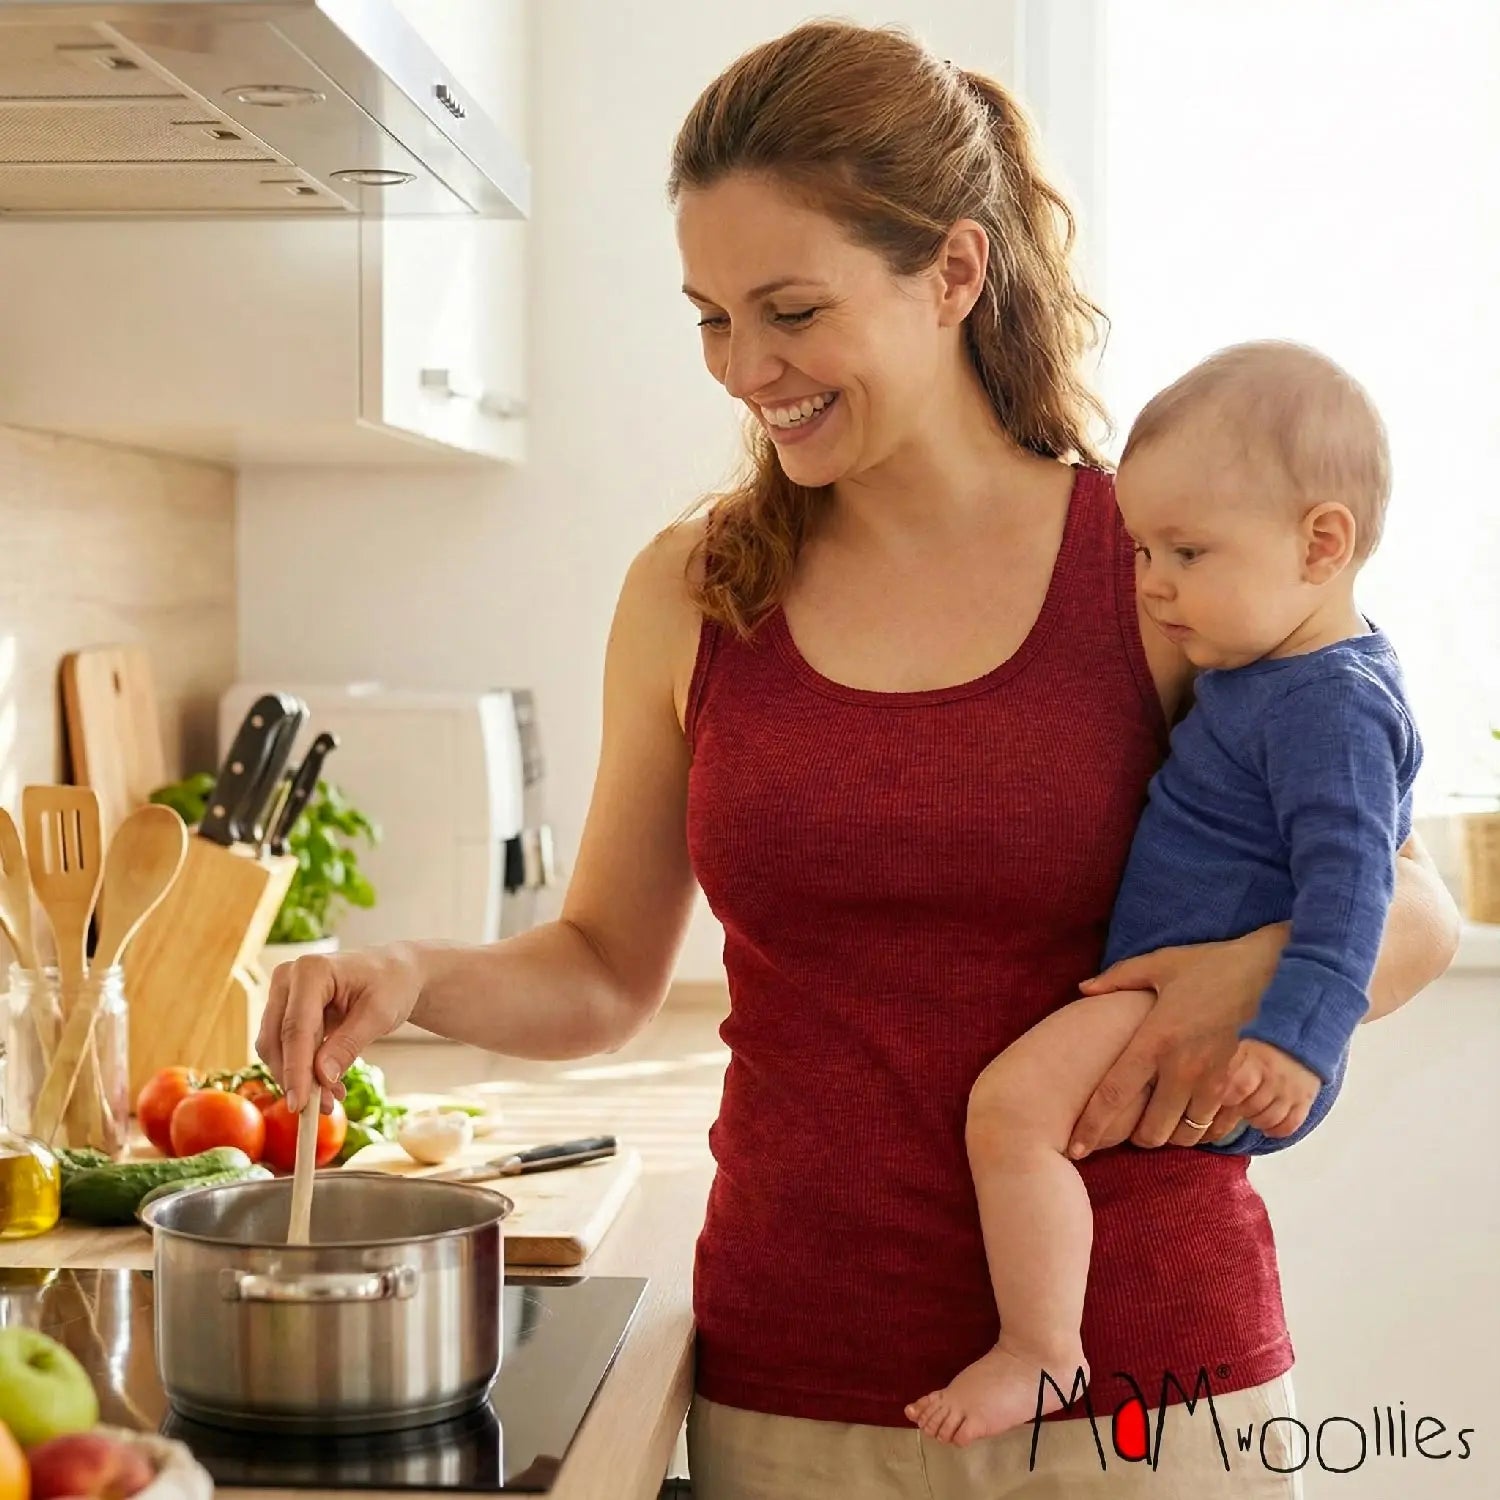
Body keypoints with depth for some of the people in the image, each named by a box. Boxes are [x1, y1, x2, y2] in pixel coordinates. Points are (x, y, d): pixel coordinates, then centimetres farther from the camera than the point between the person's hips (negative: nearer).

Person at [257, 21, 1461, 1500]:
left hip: (1139, 1376, -2)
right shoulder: (690, 592, 1)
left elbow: (1414, 911, 2)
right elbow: (606, 970, 9)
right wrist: (413, 979, -10)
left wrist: (1269, 965, -19)